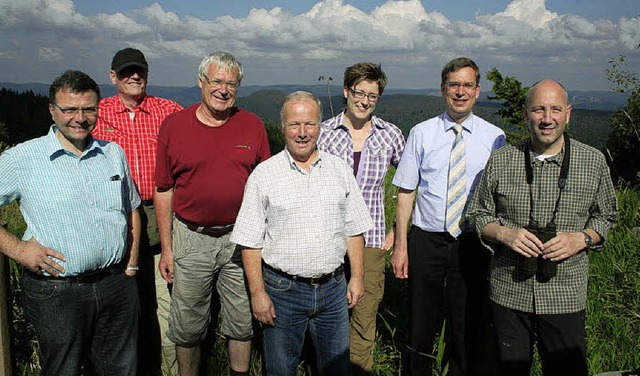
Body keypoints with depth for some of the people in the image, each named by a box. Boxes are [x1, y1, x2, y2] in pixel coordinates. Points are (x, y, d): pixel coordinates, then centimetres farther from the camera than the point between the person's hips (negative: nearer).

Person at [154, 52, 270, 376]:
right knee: (188, 327, 12)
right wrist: (166, 248, 0)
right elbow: (163, 190, 1)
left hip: (241, 238, 1)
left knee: (243, 322, 13)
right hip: (191, 239, -1)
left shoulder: (253, 126, 1)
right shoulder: (174, 125, -2)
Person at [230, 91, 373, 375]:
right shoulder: (264, 175, -5)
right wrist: (258, 293, -8)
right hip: (283, 289, -2)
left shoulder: (340, 170, 5)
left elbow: (354, 230, 9)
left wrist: (357, 277, 6)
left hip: (333, 288, 3)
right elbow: (250, 243, -5)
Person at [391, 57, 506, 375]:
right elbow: (406, 192, 0)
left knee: (468, 328, 10)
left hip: (472, 244, 0)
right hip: (426, 240, 0)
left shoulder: (494, 137, 1)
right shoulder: (421, 134, 1)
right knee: (421, 325, 12)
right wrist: (400, 245, -4)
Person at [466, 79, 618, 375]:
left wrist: (580, 238, -10)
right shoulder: (501, 161, -1)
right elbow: (478, 214, 7)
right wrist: (504, 233, -13)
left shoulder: (593, 161, -1)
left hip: (565, 296, 0)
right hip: (509, 292, 1)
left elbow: (605, 216, 10)